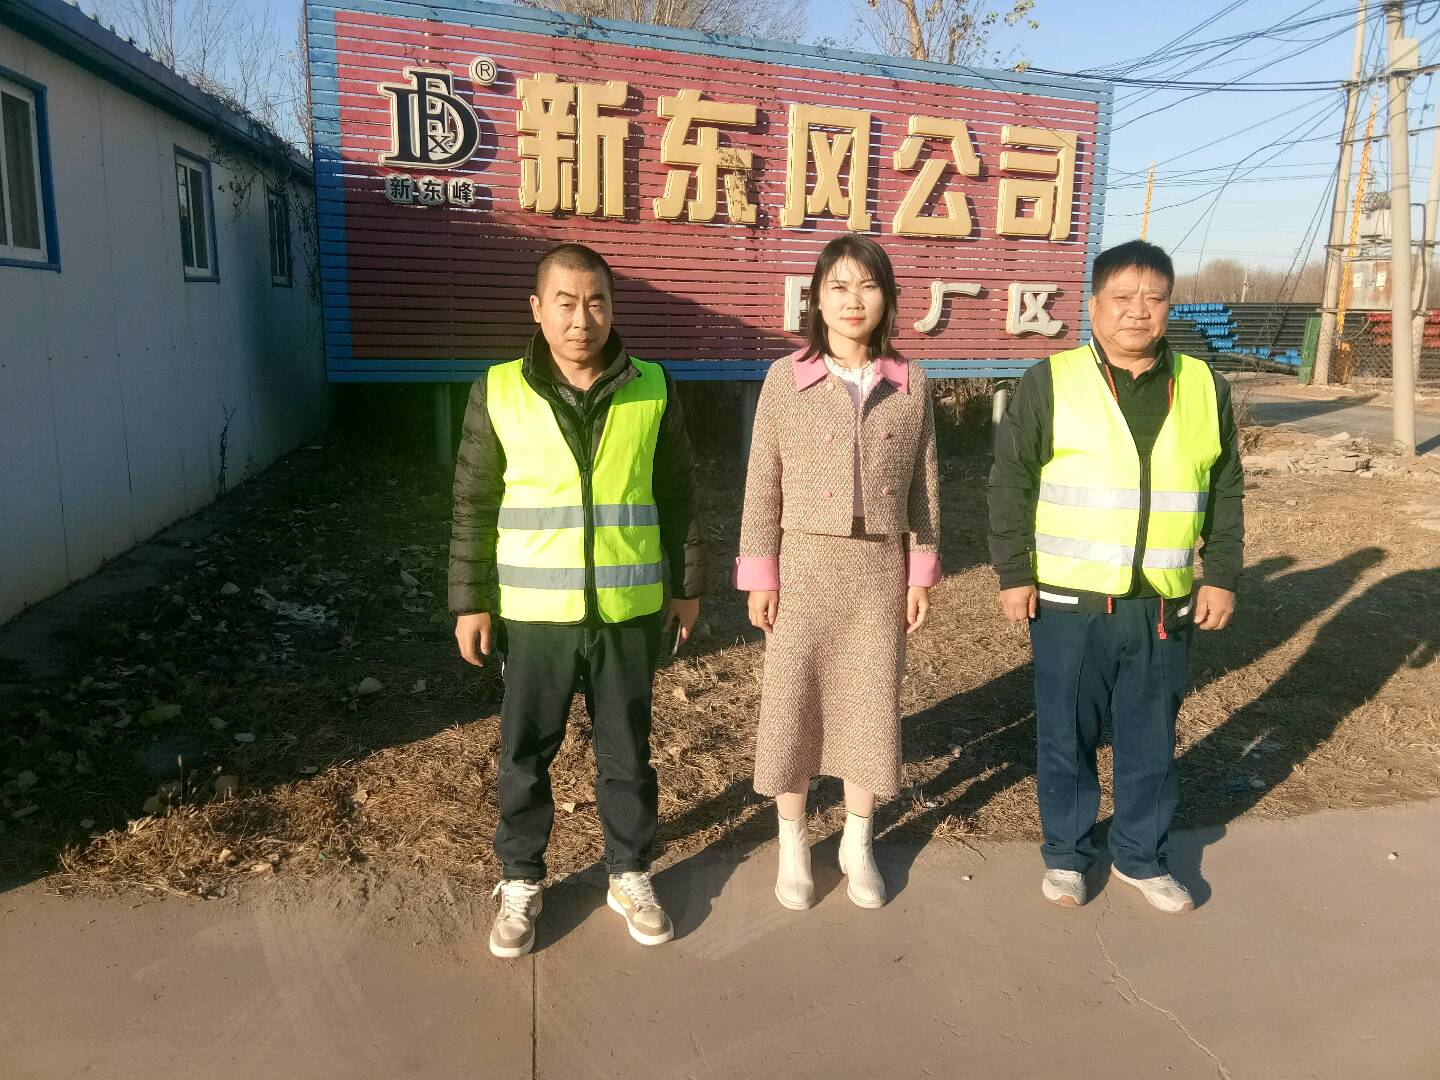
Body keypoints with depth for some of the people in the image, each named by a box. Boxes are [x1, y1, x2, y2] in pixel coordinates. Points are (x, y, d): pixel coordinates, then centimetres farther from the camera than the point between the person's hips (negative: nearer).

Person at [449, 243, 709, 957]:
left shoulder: (652, 390, -2)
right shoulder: (499, 392, -4)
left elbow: (677, 495, 6)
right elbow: (474, 506, 1)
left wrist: (688, 584, 8)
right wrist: (470, 601, -1)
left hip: (629, 611, 1)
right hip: (533, 612, 0)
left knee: (626, 753, 14)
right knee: (524, 754, 12)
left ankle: (631, 875, 33)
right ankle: (520, 881, 32)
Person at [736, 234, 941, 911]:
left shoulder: (910, 385, 2)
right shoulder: (786, 380, -3)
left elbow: (924, 486, 6)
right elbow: (763, 484, -2)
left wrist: (922, 574, 4)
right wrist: (759, 574, -4)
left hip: (880, 568, 2)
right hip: (805, 564, -1)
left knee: (872, 703, 10)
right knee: (792, 702, 7)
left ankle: (858, 842, 31)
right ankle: (792, 844, 28)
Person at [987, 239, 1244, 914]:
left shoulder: (1205, 388, 5)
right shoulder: (1050, 383, -5)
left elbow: (1226, 493, 11)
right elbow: (1010, 485, -4)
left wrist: (1222, 575, 7)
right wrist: (1013, 574, -7)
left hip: (1165, 607, 3)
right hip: (1070, 605, -2)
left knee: (1151, 742, 15)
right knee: (1066, 738, 10)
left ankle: (1141, 857, 34)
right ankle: (1066, 853, 29)